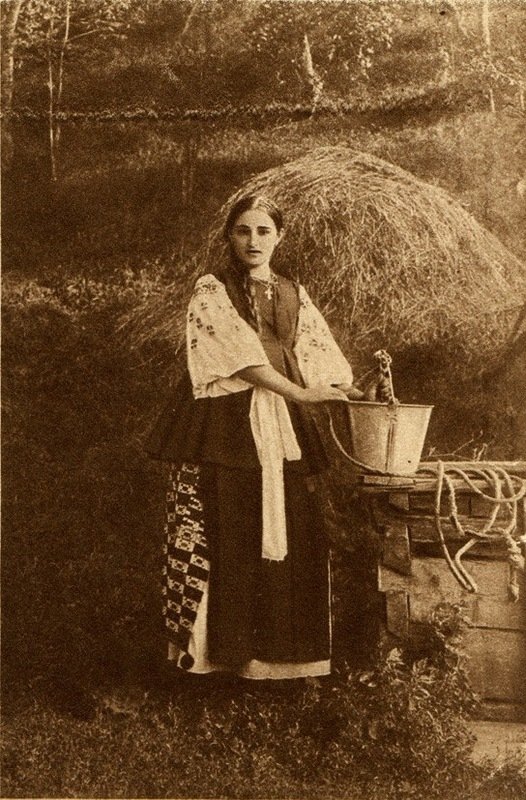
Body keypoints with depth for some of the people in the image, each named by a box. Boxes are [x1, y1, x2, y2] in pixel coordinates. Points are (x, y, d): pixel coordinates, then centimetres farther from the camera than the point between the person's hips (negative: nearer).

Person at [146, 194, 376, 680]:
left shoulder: (294, 295, 17)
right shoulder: (211, 291, 2)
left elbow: (321, 356, 12)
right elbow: (240, 354, -11)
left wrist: (354, 394, -5)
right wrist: (300, 392, -16)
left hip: (282, 426, 4)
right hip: (227, 425, -4)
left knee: (289, 532, 1)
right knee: (227, 533, -5)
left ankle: (281, 648, 12)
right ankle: (224, 648, 5)